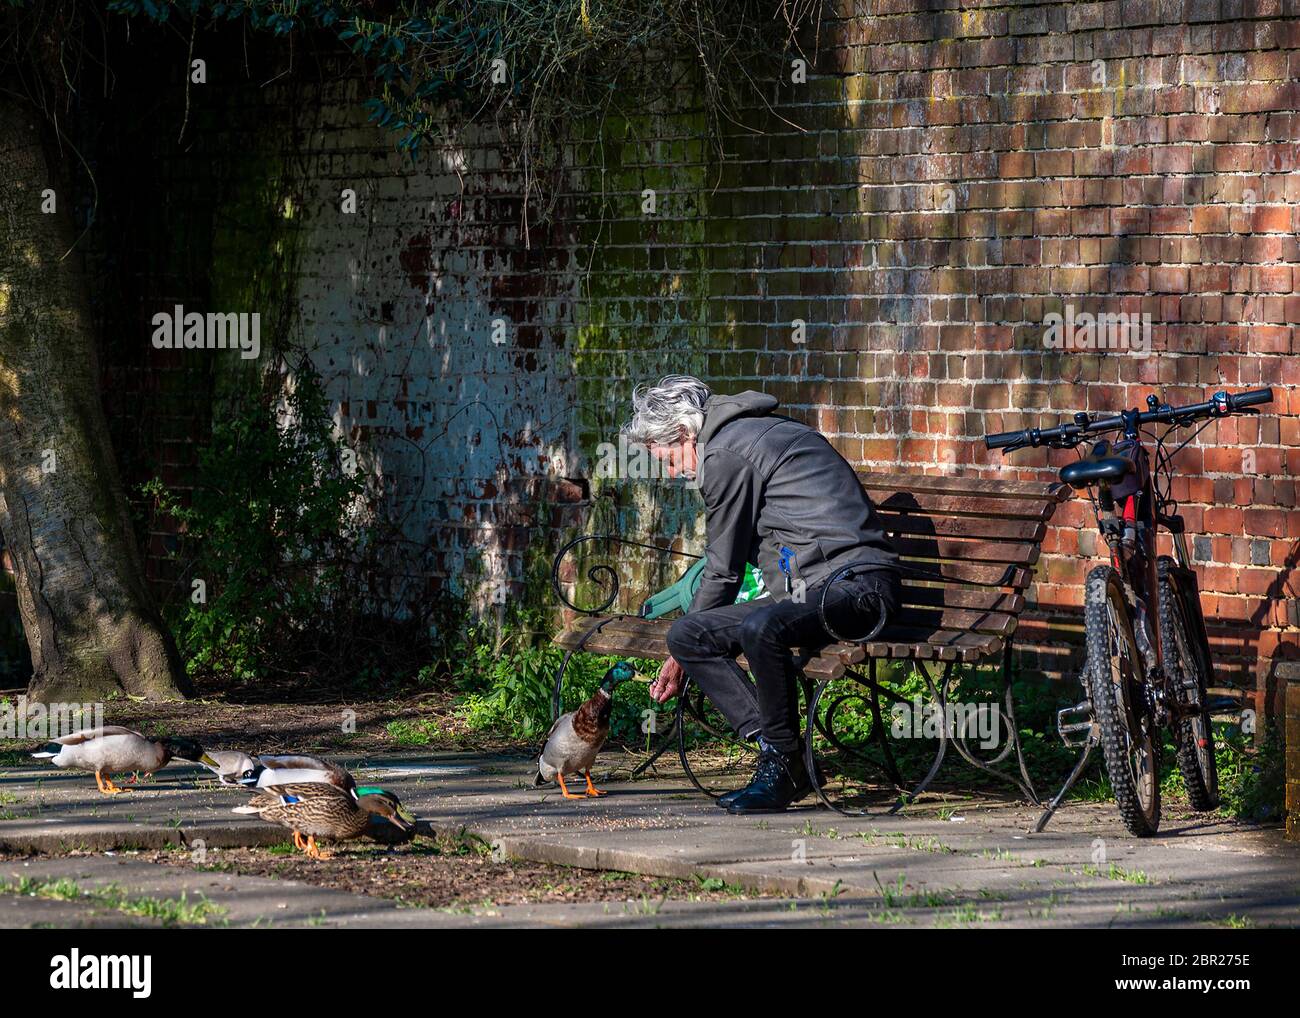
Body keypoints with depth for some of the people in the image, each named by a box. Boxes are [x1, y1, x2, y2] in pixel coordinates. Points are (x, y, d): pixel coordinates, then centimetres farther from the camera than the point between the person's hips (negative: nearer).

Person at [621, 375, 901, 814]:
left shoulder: (726, 455, -10)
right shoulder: (754, 432, 21)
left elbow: (723, 571, -4)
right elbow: (728, 564, 30)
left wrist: (679, 662, 9)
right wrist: (685, 649, 34)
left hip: (856, 583, -11)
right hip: (814, 588, 11)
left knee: (761, 629, -38)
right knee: (687, 635, 4)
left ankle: (783, 766, -19)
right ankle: (775, 752, -5)